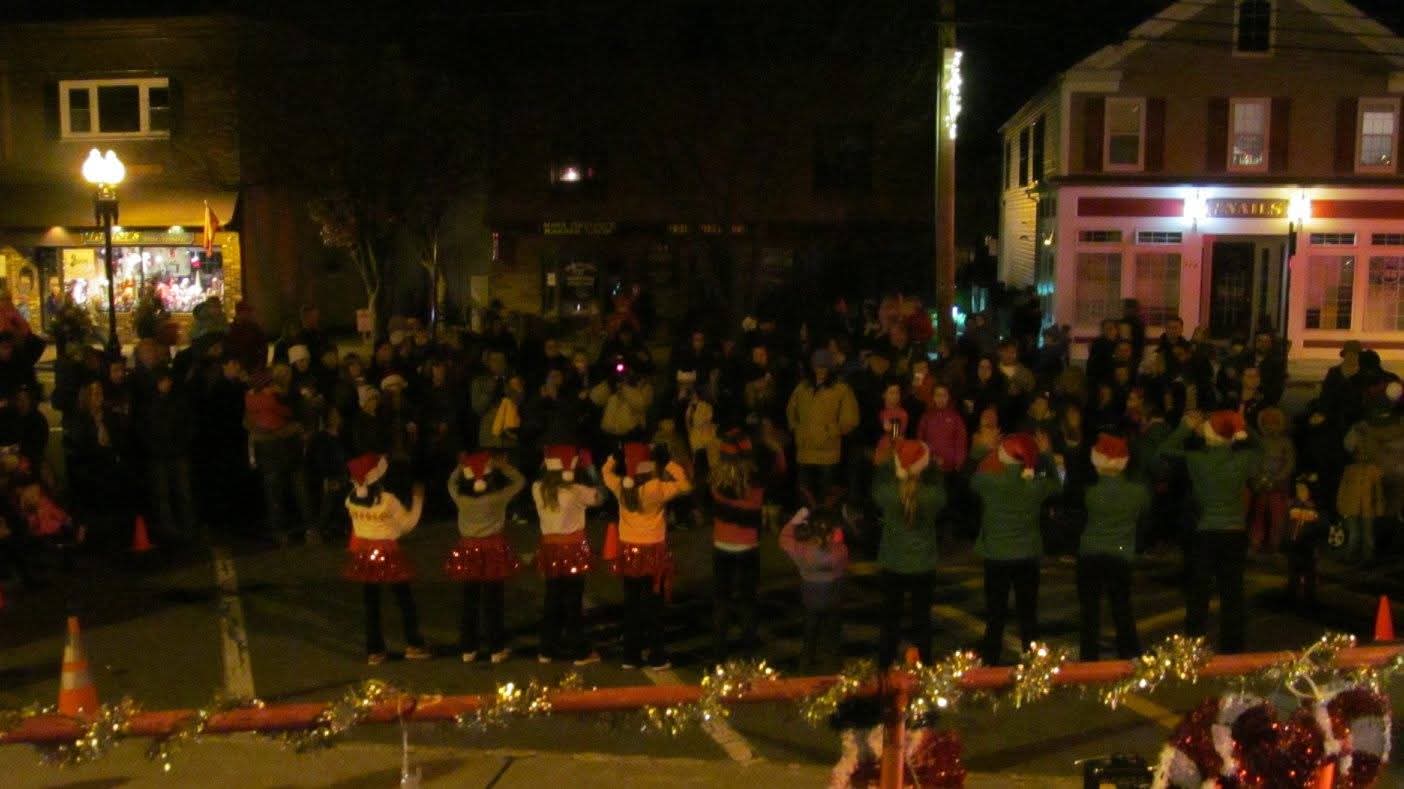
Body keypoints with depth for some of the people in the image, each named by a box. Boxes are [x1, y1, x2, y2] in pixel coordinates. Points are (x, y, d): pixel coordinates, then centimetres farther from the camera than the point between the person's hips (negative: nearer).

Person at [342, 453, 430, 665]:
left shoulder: (352, 500, -6)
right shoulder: (388, 500, -19)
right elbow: (408, 523, -8)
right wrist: (418, 499, 0)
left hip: (364, 554, 4)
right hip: (387, 554, -4)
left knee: (371, 604, 11)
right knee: (404, 600, 11)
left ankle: (374, 651, 14)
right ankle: (413, 645, 16)